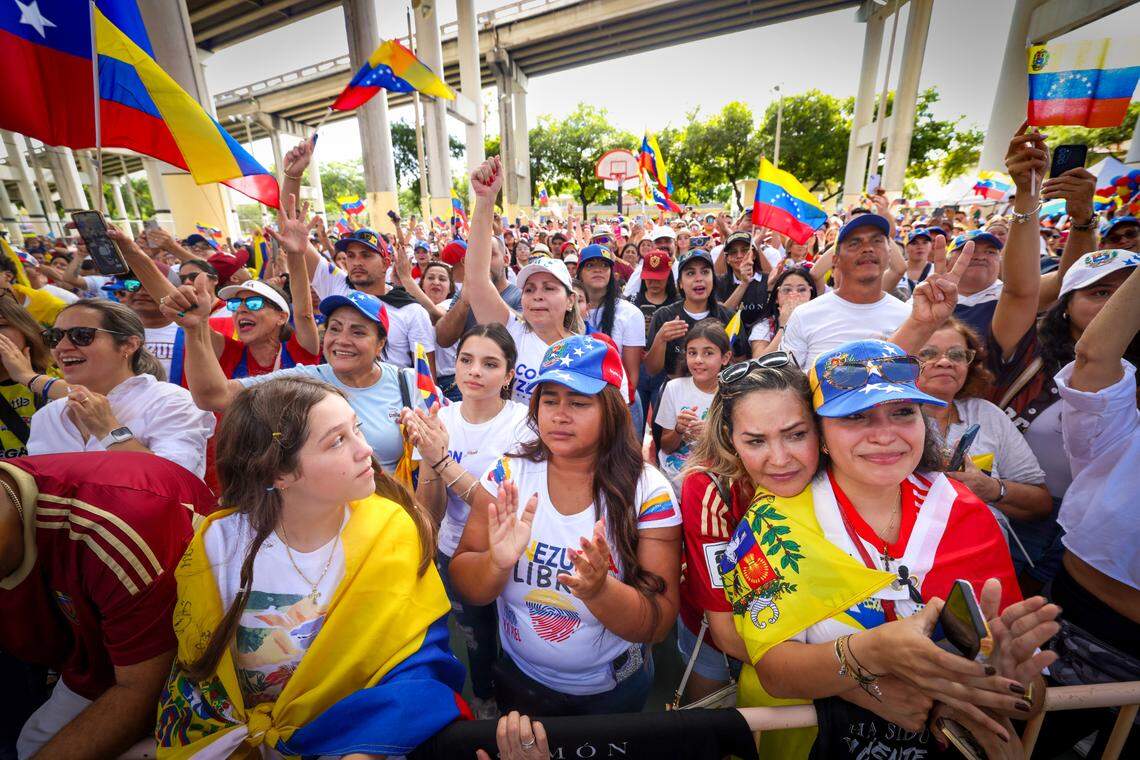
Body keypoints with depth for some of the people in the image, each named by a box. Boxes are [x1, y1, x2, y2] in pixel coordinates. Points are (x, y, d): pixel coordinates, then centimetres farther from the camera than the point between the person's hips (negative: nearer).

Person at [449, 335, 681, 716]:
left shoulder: (648, 491, -22)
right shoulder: (507, 474, -16)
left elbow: (659, 623, -20)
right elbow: (465, 588, -12)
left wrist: (599, 590, -39)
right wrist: (497, 563, -34)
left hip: (612, 692, 0)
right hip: (520, 680, 1)